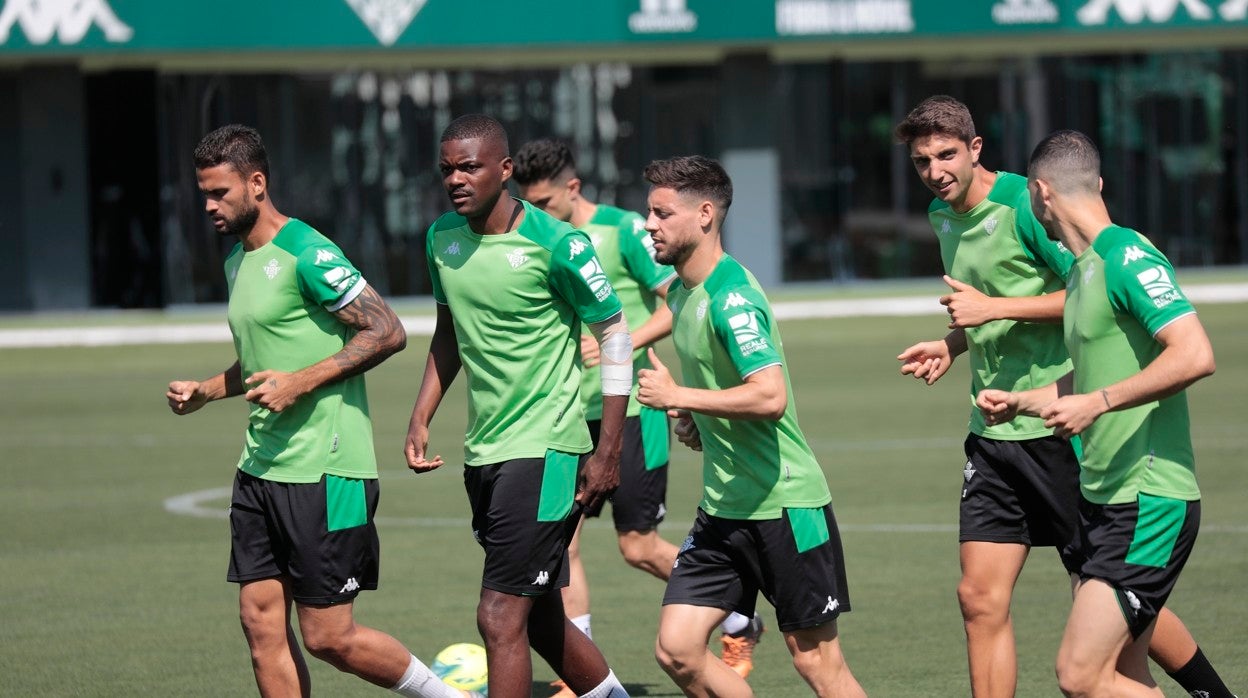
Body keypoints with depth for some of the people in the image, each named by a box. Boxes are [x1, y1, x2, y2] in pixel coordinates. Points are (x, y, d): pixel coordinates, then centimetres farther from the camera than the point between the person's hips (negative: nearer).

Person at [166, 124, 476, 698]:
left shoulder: (306, 255, -13)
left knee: (328, 637, -6)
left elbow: (387, 332, -16)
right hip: (260, 469, 9)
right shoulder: (237, 261, 16)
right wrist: (203, 391, 13)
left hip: (324, 473, -9)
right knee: (262, 625, 3)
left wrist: (301, 382, -20)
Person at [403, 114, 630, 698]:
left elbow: (615, 335, -7)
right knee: (540, 620, 16)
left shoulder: (555, 244, -14)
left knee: (500, 617, -13)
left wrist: (607, 452, -10)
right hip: (482, 452, 7)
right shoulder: (442, 238, 5)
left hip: (543, 450, -7)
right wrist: (421, 420, 9)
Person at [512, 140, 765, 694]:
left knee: (638, 547, -2)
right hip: (572, 415, 6)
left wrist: (624, 344, -23)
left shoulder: (622, 230, -10)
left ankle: (739, 626, 20)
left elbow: (681, 301, -13)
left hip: (631, 409, -6)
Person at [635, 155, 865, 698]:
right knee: (676, 650, 0)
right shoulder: (681, 292, 12)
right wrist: (693, 420, 10)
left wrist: (677, 396, -22)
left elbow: (770, 397, -30)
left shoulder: (731, 296, -18)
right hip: (723, 507, 9)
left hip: (784, 505, -9)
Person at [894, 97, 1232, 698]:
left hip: (1057, 428, -7)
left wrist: (994, 308, -20)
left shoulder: (1022, 204, -14)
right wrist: (952, 345, 10)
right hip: (993, 433, 7)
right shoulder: (942, 216, 13)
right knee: (980, 599, -1)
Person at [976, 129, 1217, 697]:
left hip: (1148, 504, -9)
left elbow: (1194, 356, -26)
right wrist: (1017, 403, 34)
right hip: (1103, 500, 9)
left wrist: (1096, 403, -24)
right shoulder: (1082, 269, 16)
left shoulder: (1127, 257, -14)